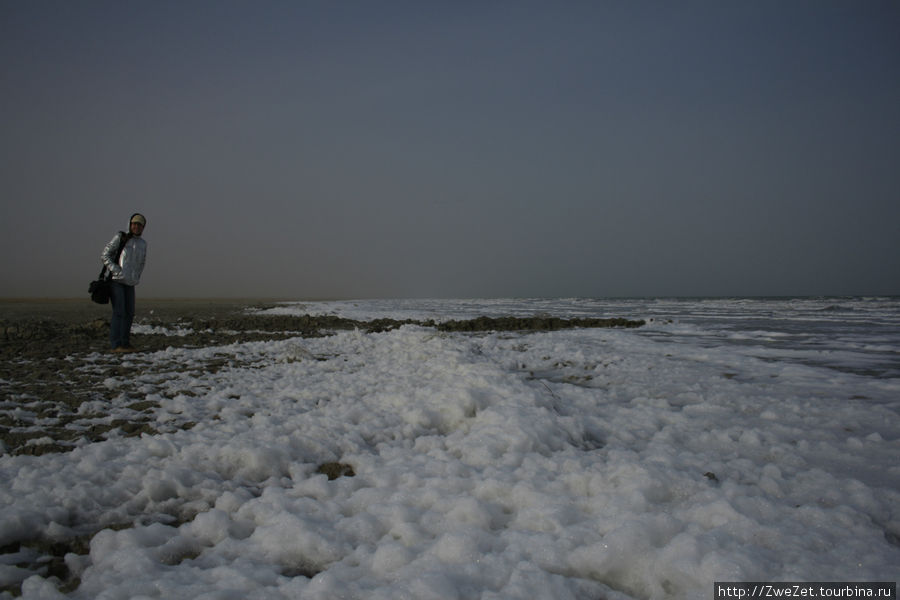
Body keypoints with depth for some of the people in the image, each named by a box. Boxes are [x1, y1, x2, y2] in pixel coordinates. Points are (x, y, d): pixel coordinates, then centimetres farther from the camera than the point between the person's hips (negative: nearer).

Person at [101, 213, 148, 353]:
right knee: (119, 312, -12)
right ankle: (116, 344, -10)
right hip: (115, 280, -6)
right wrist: (116, 270, -17)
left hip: (129, 283, 6)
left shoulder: (143, 244, 9)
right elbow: (104, 255, -7)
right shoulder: (120, 238, -7)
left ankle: (125, 342, 13)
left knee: (129, 313, 5)